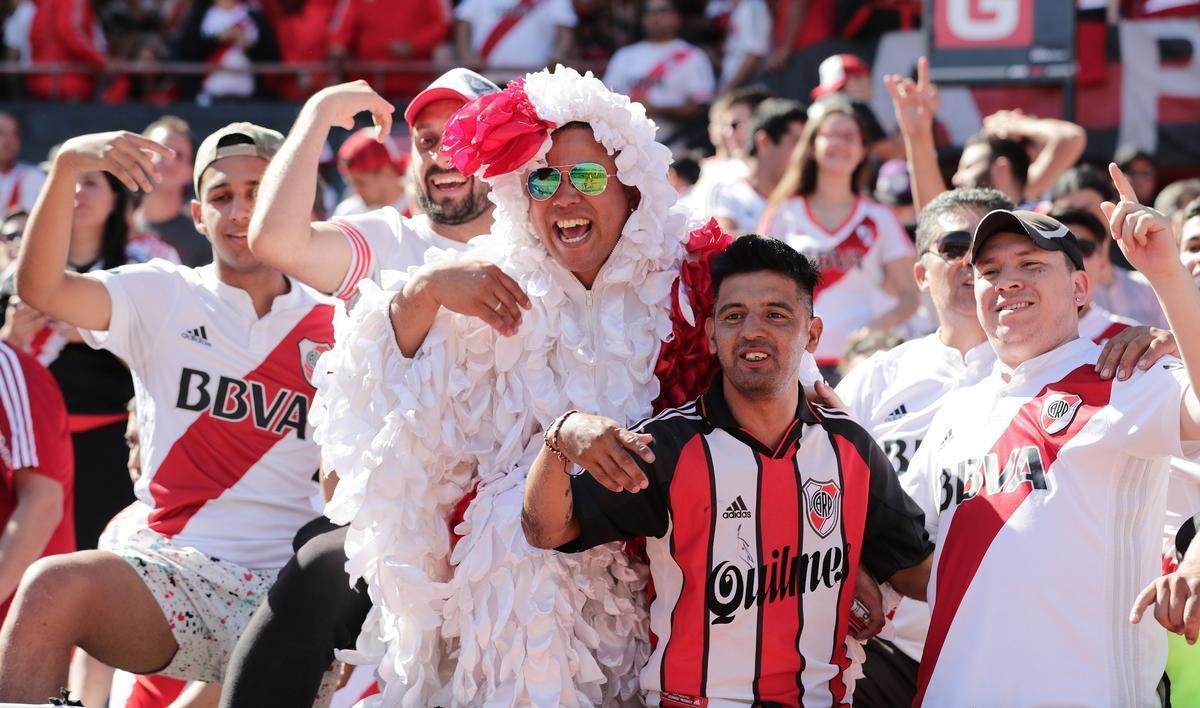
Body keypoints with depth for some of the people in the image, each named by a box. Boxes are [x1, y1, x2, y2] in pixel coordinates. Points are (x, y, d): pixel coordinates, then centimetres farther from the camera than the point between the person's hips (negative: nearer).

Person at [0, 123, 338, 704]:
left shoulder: (332, 329, 11)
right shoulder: (163, 298, 9)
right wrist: (67, 166, -19)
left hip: (282, 591, 1)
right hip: (170, 566, -1)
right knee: (54, 587, -32)